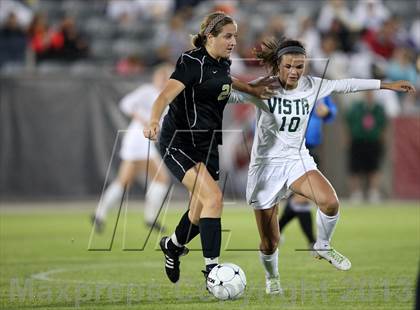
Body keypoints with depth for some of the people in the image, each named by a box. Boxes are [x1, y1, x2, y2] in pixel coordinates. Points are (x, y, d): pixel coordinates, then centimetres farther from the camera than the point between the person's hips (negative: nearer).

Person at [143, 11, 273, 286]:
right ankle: (211, 269, -19)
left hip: (207, 143, 8)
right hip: (178, 142, -8)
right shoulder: (193, 63, -18)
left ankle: (173, 245, 44)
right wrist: (154, 122, -49)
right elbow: (166, 95, -32)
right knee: (213, 197, -23)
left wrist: (252, 89, 29)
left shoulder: (223, 63, 6)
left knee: (201, 211, 13)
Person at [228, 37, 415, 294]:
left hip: (298, 160, 3)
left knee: (330, 201, -28)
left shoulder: (311, 86, -3)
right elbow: (231, 95, -20)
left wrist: (387, 85, 15)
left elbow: (346, 85, 9)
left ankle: (323, 246, 1)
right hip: (266, 165, -3)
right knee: (270, 243, 1)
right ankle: (272, 277, 34)